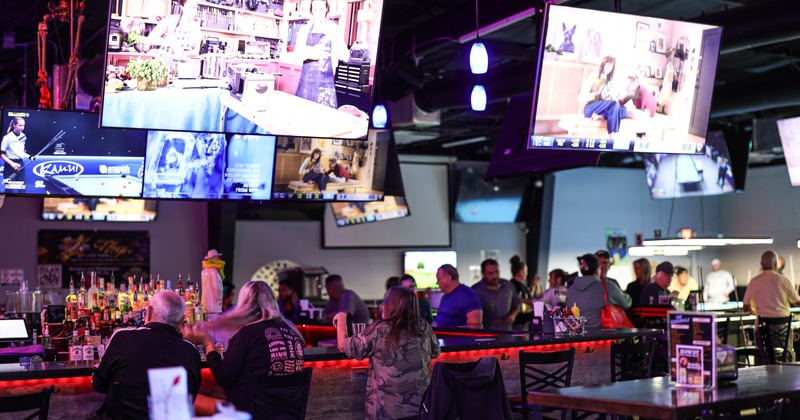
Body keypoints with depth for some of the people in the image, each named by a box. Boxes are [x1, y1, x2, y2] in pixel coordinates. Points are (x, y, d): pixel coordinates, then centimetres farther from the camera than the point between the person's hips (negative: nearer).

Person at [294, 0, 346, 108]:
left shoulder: (333, 28, 7)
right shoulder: (305, 29, 9)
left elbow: (343, 54, 3)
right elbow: (297, 52, 1)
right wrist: (312, 52, -20)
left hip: (325, 78, -1)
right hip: (307, 76, 1)